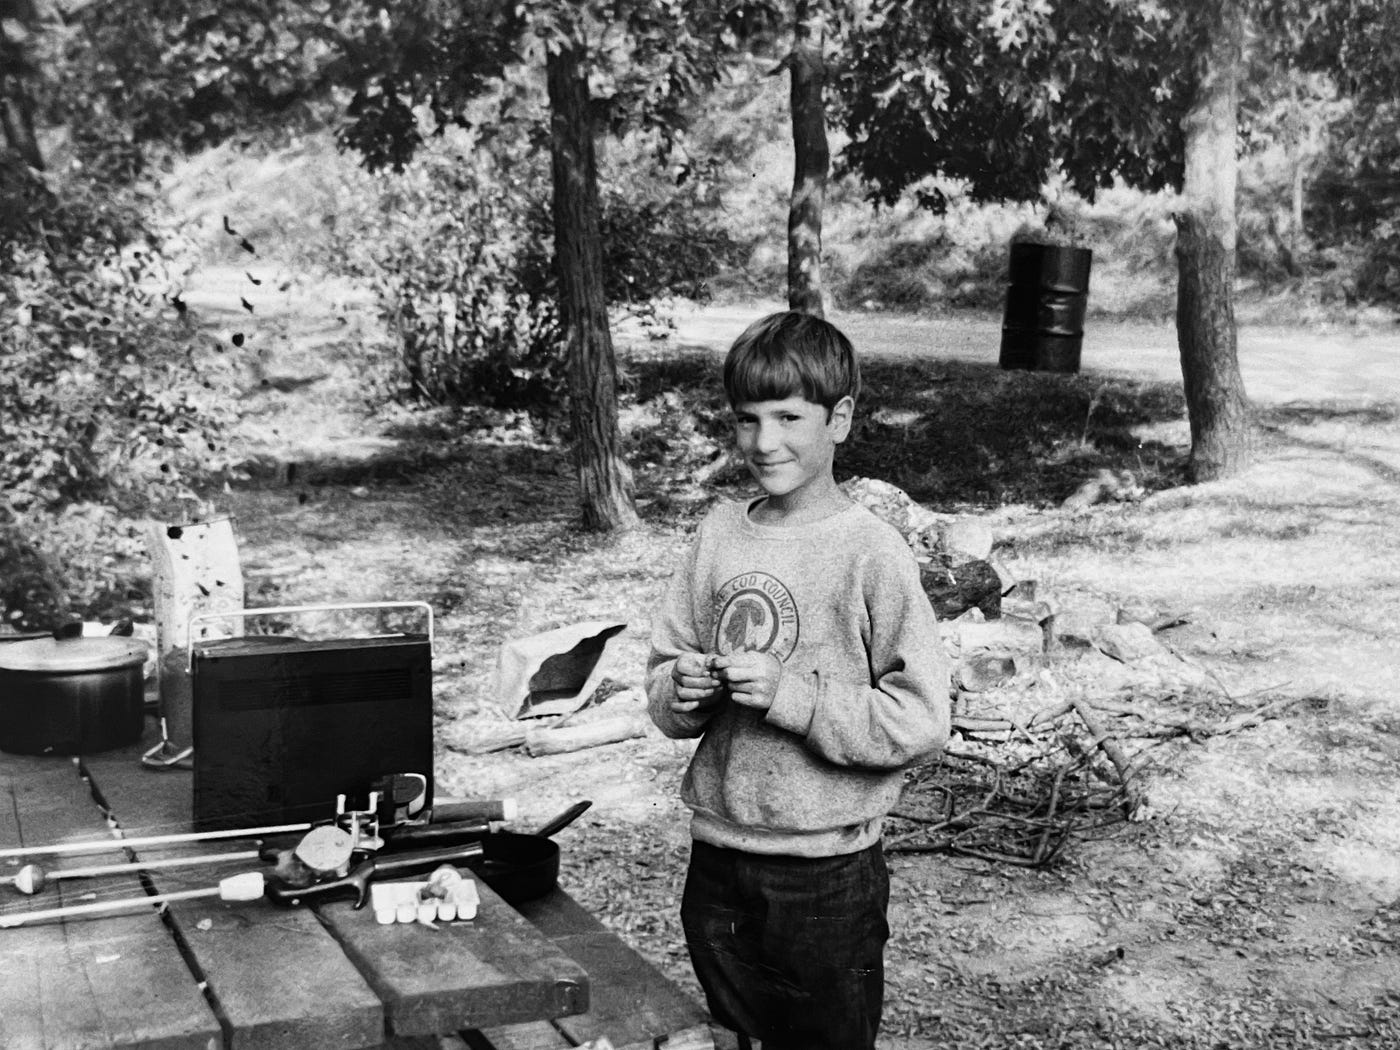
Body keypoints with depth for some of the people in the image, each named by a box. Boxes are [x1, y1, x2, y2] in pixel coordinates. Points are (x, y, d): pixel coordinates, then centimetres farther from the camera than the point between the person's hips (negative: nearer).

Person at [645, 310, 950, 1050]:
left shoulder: (871, 553, -13)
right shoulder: (719, 533, 2)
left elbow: (920, 720, -16)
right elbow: (663, 669, 10)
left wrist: (792, 696, -22)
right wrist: (682, 693, -11)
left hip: (827, 873, -5)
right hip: (717, 856, 5)